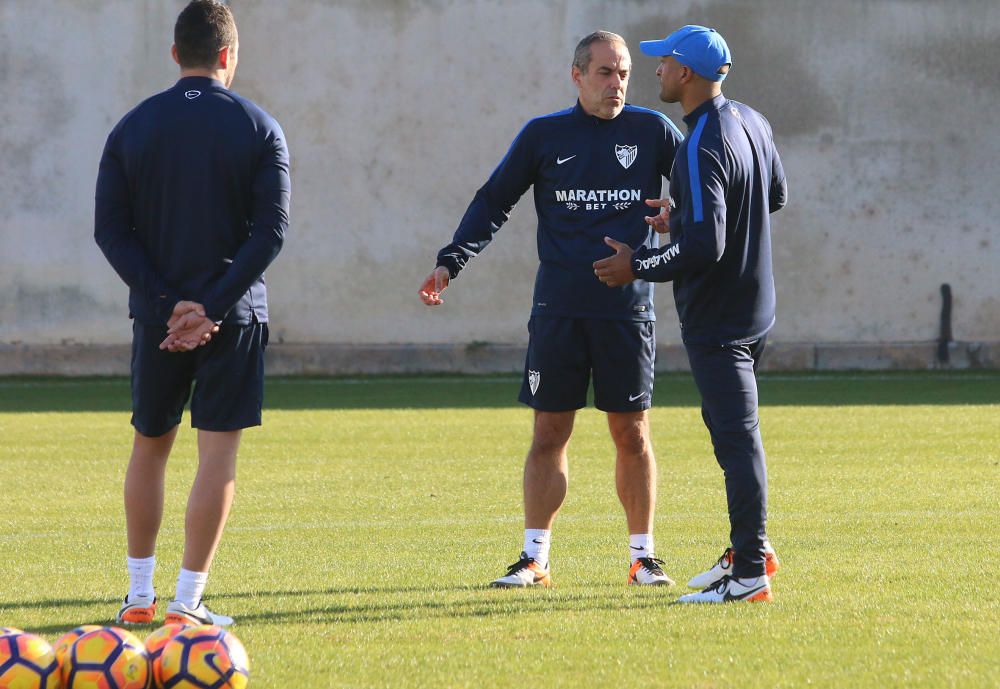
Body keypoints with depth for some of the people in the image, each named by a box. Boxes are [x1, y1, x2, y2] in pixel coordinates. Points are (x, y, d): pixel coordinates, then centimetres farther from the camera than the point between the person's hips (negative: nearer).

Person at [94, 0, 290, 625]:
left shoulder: (133, 128, 4)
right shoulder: (258, 128, -3)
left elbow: (111, 228, -3)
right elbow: (271, 229, -11)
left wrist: (166, 303, -8)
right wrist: (211, 306, -14)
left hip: (157, 315, 3)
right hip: (235, 316, -3)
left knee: (149, 448, 16)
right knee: (219, 456, 0)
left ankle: (139, 595, 18)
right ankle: (188, 601, -5)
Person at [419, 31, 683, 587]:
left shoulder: (652, 131, 3)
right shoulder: (543, 136, 5)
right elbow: (494, 203, 9)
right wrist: (450, 262, -2)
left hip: (627, 307, 0)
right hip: (558, 309, 0)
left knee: (632, 432, 3)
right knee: (550, 432, 2)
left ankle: (643, 555, 12)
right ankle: (535, 557, 8)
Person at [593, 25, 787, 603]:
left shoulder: (700, 149, -24)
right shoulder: (752, 122, 4)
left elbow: (705, 248, -29)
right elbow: (776, 195, 21)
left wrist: (638, 267, -15)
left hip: (716, 318, -10)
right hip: (756, 309, 10)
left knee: (736, 435, -7)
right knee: (726, 422, 22)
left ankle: (750, 573, -6)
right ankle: (751, 548, 29)